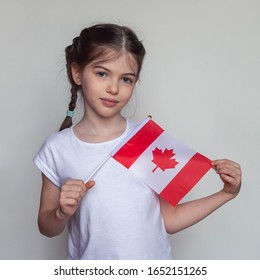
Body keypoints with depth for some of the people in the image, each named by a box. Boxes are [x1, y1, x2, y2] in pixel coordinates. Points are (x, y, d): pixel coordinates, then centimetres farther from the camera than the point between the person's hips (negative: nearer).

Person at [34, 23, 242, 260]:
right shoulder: (57, 149, -13)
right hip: (91, 264, 0)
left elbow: (168, 220, -5)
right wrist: (62, 213, -20)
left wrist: (226, 194, -9)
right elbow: (47, 228, -1)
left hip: (154, 262, 1)